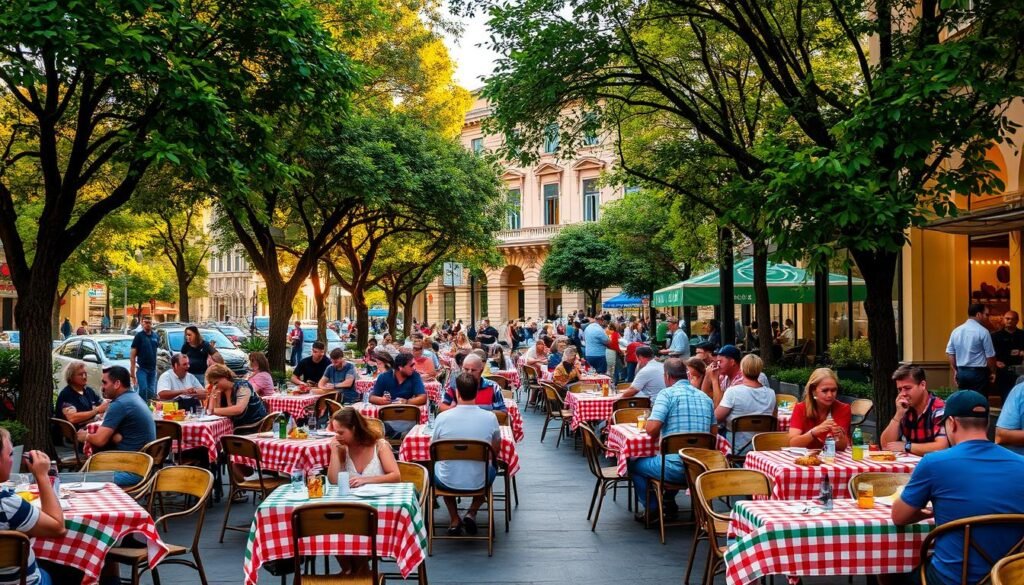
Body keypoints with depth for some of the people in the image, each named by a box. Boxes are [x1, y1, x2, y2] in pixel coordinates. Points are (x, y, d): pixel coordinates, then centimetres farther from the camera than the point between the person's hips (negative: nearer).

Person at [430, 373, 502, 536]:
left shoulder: (443, 417, -16)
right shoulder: (490, 418, -14)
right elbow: (496, 449, 5)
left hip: (447, 482, 0)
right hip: (478, 482, 0)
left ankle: (454, 519, 27)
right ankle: (471, 513, 19)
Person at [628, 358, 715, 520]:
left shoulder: (668, 393, -9)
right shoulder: (706, 397, 11)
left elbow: (651, 428, -18)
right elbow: (712, 432, 15)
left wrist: (655, 436, 6)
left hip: (675, 469, -7)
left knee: (634, 464, 19)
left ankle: (653, 510, 18)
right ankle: (669, 503, 36)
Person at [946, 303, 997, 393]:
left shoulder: (956, 331, 6)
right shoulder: (983, 331, -10)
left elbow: (950, 353, 9)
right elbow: (990, 356, -7)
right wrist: (993, 372, 6)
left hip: (961, 372, 6)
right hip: (978, 373, -6)